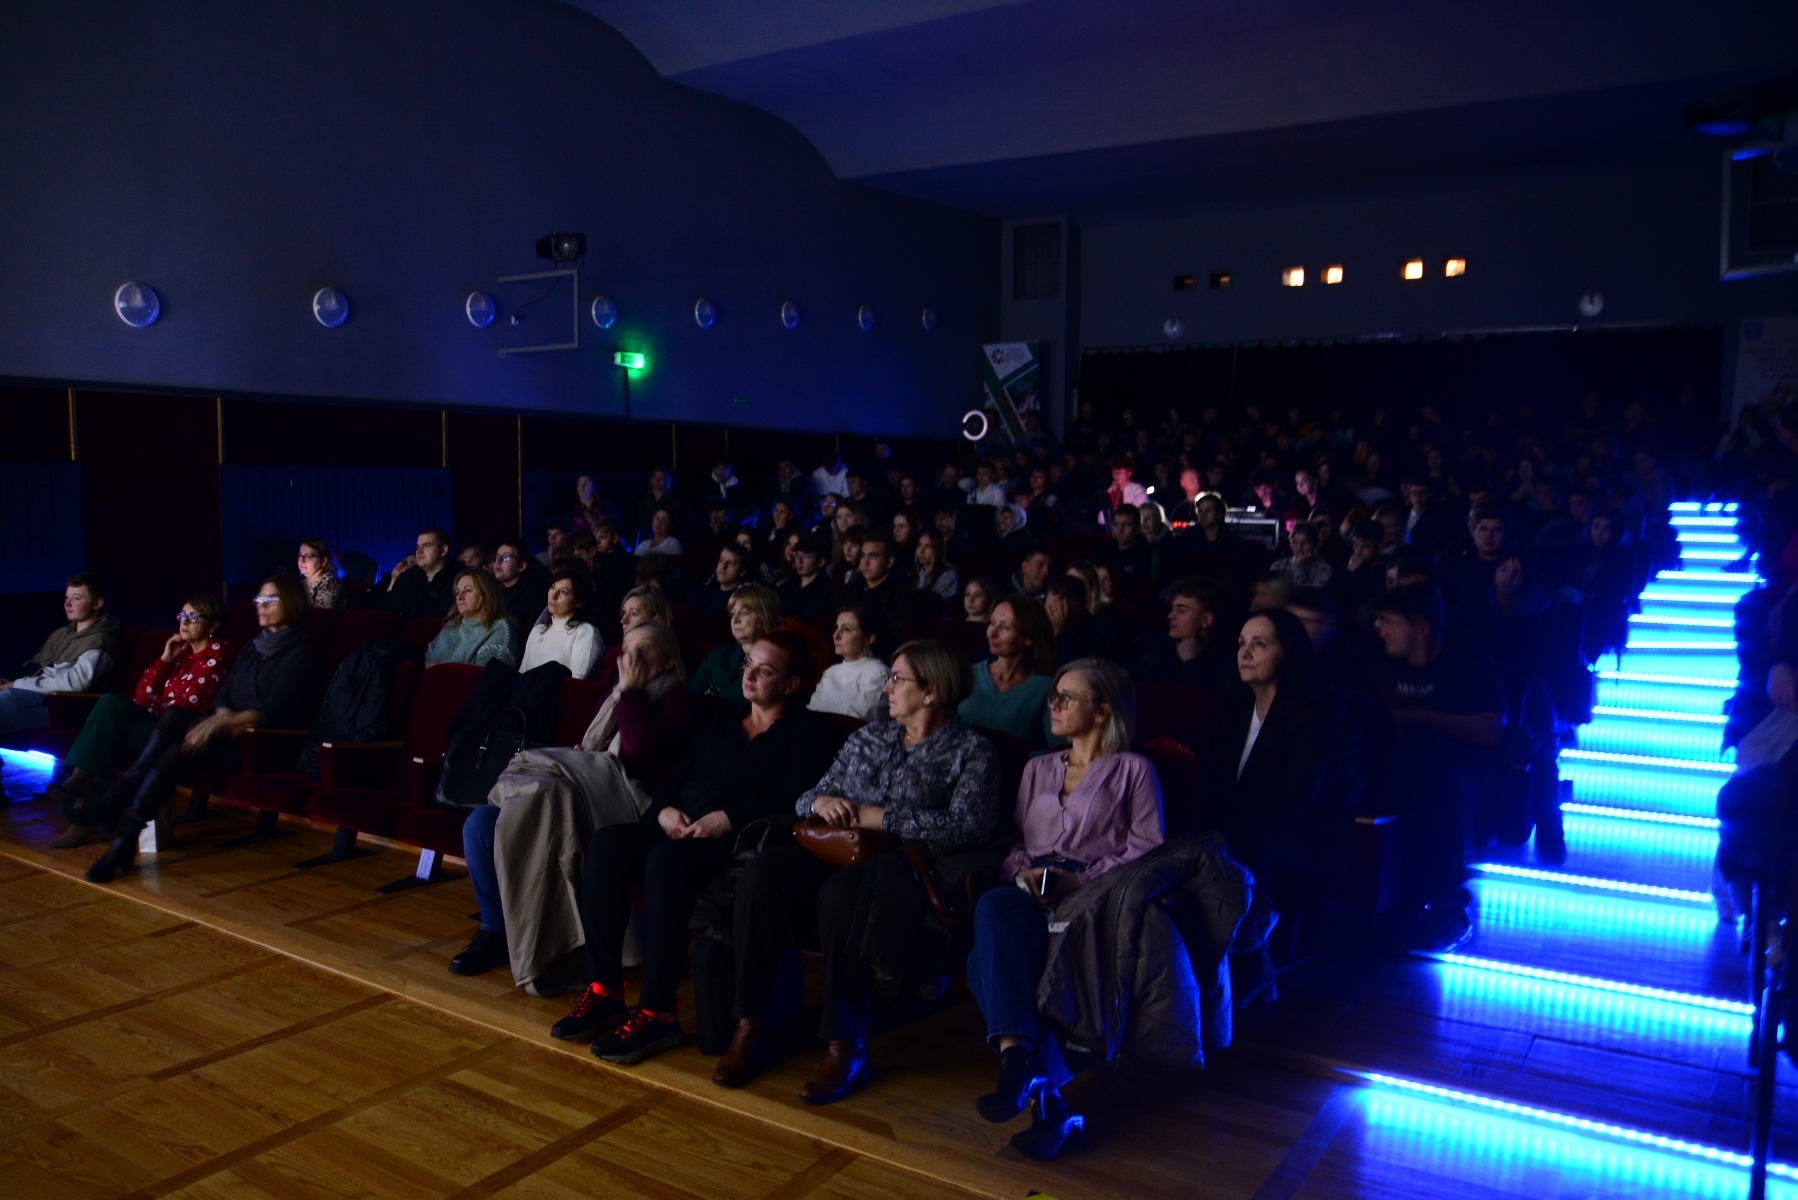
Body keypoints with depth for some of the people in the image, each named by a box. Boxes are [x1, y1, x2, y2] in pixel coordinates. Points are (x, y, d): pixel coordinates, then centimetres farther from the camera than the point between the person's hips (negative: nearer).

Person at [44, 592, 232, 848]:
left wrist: (152, 707, -1)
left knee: (104, 733, -20)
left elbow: (190, 703, -10)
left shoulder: (218, 652, -2)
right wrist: (165, 659, 4)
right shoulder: (181, 649, 20)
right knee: (111, 701, -20)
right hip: (154, 721, 7)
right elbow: (143, 695, 14)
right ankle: (79, 779, -26)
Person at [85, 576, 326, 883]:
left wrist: (221, 723, -24)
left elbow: (274, 712, -14)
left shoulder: (303, 655, -3)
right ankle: (116, 804, -25)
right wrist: (227, 718, -9)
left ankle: (126, 836, -28)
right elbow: (222, 696, 14)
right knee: (173, 717, -21)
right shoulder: (251, 649, 21)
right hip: (232, 733, 7)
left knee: (182, 749, -28)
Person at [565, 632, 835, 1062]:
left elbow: (796, 800, -11)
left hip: (739, 841, -7)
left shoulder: (806, 731, 5)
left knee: (666, 861, -36)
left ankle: (657, 1014, -29)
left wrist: (729, 818, -19)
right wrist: (665, 810, -2)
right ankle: (604, 991, -19)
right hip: (681, 829, 7)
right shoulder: (722, 723, 26)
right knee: (606, 844, -21)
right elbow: (674, 779, 21)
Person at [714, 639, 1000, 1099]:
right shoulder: (868, 738, 22)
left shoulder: (971, 751, 4)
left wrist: (879, 817, -12)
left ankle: (845, 1048, -26)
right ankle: (750, 1029, -20)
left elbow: (968, 825, -12)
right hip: (836, 851, 5)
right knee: (764, 871, -25)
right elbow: (806, 798, 23)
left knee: (842, 892, -37)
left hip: (901, 865, -5)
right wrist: (820, 801, -3)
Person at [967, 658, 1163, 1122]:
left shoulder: (1133, 770, 15)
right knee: (993, 907, -35)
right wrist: (1023, 874, 0)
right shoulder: (1037, 769, 30)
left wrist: (1080, 880, -11)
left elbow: (1148, 850, 2)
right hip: (1030, 894, 4)